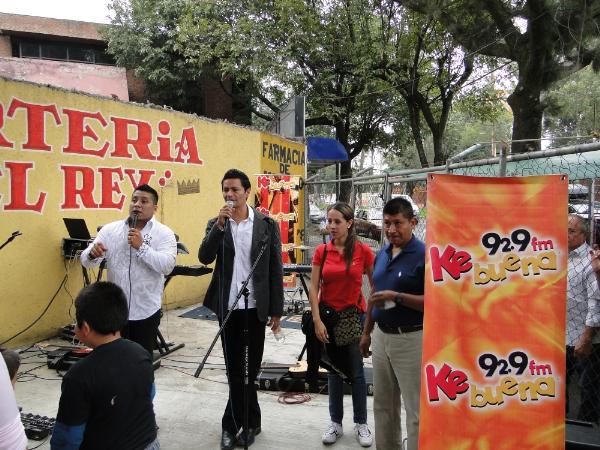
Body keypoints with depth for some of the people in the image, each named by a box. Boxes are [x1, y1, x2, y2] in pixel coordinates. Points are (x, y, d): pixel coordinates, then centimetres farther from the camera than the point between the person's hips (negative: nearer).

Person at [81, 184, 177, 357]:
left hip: (146, 311, -2)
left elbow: (167, 266, -17)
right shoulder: (110, 230, 3)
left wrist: (141, 246, -24)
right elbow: (87, 261, -1)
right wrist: (92, 254, -24)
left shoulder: (164, 233, -4)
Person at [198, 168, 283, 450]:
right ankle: (248, 422, 26)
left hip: (255, 306, -2)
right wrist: (220, 224, -20)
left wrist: (276, 310, -3)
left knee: (248, 367, 6)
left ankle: (232, 425, 22)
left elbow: (275, 270, -1)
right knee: (236, 368, 9)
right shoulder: (216, 224, 4)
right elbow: (204, 258, -11)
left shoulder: (267, 225, -2)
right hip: (228, 306, 2)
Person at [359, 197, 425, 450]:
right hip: (381, 335, 8)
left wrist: (396, 297, -25)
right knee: (383, 403, 20)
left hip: (410, 339, -7)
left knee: (415, 409, 4)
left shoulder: (424, 255, -15)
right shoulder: (382, 254, 8)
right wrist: (366, 332, 17)